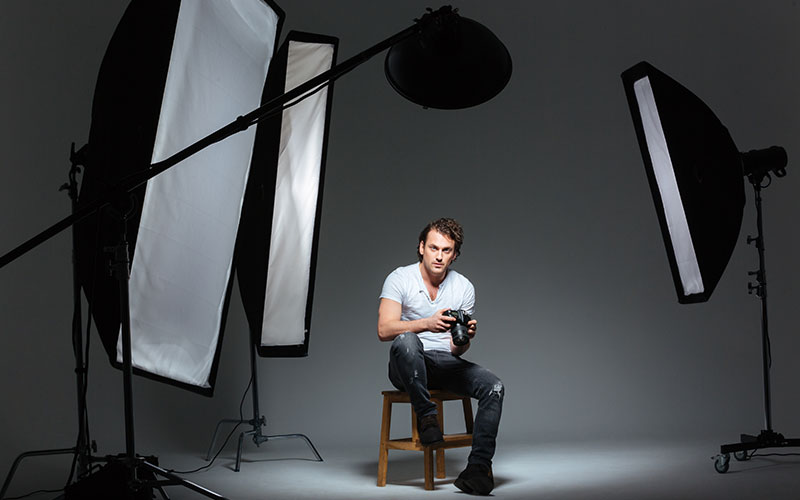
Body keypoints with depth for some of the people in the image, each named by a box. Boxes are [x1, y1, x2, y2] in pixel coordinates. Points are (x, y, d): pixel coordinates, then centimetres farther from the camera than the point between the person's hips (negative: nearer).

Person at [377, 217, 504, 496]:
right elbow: (384, 330, -20)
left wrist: (464, 337, -21)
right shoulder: (400, 279, -5)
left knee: (493, 387, -22)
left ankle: (478, 466, -21)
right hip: (407, 365, -3)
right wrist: (427, 324, -35)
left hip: (445, 364, 3)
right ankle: (426, 415, -24)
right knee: (406, 340, -38)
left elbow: (457, 350, 4)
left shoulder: (464, 288, 4)